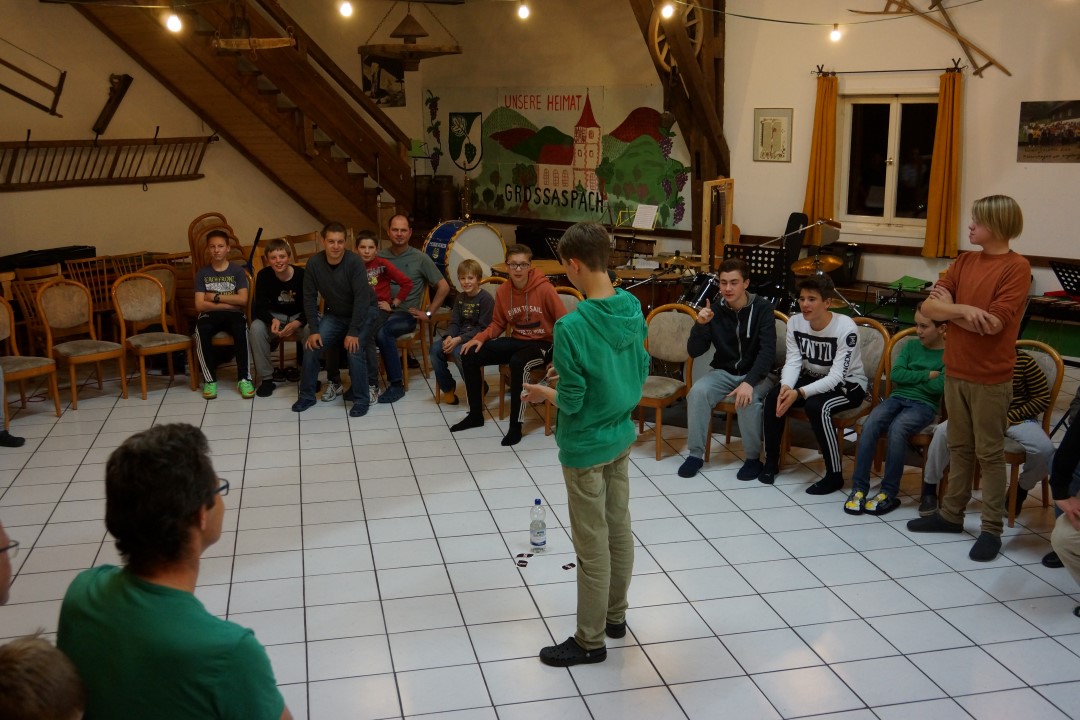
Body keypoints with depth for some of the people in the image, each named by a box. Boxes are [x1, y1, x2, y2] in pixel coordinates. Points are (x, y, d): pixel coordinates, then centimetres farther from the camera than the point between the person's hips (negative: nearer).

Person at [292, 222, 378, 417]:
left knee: (354, 350, -25)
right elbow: (310, 298, -9)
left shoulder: (354, 262, -26)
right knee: (312, 346, -12)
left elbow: (362, 298, -27)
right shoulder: (314, 263, -14)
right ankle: (307, 395, 7)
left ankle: (361, 399, -8)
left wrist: (353, 332, -29)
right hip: (334, 314, 4)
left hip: (363, 312, -4)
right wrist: (314, 330, -15)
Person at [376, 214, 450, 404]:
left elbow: (444, 287, 3)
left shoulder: (420, 259, 2)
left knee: (382, 332, -35)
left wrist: (428, 313, -1)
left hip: (406, 314, -3)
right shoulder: (380, 257, 11)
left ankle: (397, 385, -21)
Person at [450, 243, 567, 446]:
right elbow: (498, 324, 11)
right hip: (516, 340, 6)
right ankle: (475, 415, 10)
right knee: (470, 355, -6)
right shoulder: (502, 291, -2)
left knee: (518, 363, -38)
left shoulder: (544, 288, -17)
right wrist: (480, 338, -7)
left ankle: (516, 426, -24)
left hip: (542, 343, -6)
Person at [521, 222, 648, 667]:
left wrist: (545, 392, 0)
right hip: (622, 437, 8)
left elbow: (571, 401, -22)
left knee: (592, 546, 5)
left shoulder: (572, 326, -27)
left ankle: (590, 641, 20)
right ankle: (615, 616, 38)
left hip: (585, 447, -8)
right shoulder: (633, 309, -3)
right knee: (620, 531, 20)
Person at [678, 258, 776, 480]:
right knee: (697, 392, -26)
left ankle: (753, 458, -13)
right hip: (724, 372, 3)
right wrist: (701, 324, -22)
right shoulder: (716, 310, -2)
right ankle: (695, 454, -13)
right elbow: (694, 351, -4)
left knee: (748, 400, -34)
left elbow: (768, 351, -18)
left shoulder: (762, 308, -10)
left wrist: (749, 382, -33)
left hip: (756, 374, -3)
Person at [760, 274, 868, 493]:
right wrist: (786, 387, -35)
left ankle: (835, 475, -20)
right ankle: (771, 461, -2)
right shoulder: (795, 322, -9)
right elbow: (793, 361, -13)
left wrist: (800, 393, -42)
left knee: (816, 406, -34)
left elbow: (837, 376, -30)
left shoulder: (846, 328, -26)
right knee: (774, 397, -20)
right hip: (812, 378, 5)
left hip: (848, 384, -5)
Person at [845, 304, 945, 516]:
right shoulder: (911, 346, 15)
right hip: (897, 398, 4)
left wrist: (910, 378, -1)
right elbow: (895, 374, 1)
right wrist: (927, 375, -6)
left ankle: (889, 493, -25)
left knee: (897, 428, -35)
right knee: (870, 424, -27)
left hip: (924, 405, -4)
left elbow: (938, 386, -13)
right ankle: (859, 488, -26)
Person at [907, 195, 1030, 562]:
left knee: (989, 453, 2)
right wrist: (964, 310, -17)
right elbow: (928, 307, 0)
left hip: (991, 378, -6)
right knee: (959, 447, 16)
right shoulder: (964, 262, 7)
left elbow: (993, 324, -20)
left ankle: (992, 529, 11)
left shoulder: (1016, 267, -12)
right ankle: (951, 513, 27)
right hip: (955, 371, 6)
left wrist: (951, 308, -7)